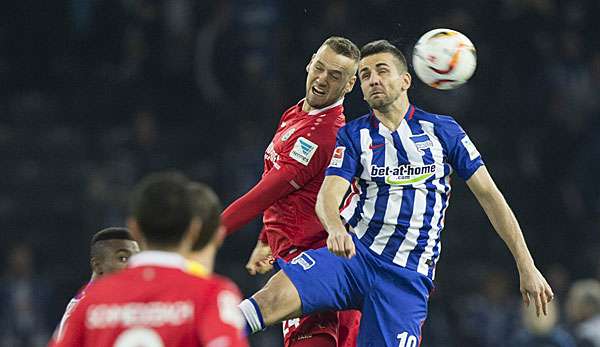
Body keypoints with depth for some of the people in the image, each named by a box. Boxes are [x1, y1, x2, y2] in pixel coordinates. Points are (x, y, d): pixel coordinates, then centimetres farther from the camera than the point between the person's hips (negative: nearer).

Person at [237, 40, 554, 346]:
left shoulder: (442, 131, 5)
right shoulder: (353, 135, 7)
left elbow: (489, 195, 7)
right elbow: (328, 196, -7)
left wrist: (527, 267, 3)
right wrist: (336, 229, -33)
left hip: (407, 277, -1)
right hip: (354, 254, 1)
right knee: (276, 295, -26)